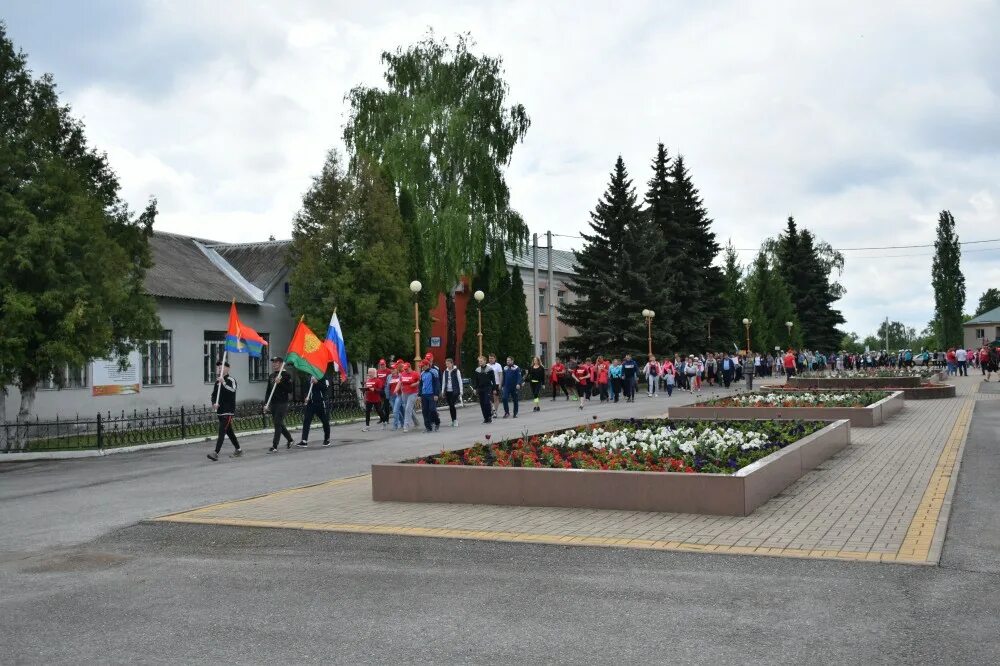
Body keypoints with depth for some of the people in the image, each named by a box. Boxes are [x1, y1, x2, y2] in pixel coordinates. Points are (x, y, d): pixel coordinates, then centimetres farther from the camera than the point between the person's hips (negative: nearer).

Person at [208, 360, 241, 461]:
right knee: (229, 431, 15)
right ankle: (238, 450, 28)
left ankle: (216, 454, -19)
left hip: (228, 411, -8)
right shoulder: (217, 381, 13)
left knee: (222, 432, -14)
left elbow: (233, 390, -27)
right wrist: (214, 403, -1)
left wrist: (224, 383, -35)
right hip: (220, 411, 8)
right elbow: (214, 394, 17)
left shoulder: (231, 380, -8)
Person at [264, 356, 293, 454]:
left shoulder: (286, 375, -6)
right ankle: (289, 439, 33)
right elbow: (268, 391, 16)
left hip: (282, 403, -7)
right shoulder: (271, 376, 14)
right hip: (273, 404, 7)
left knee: (278, 424, -10)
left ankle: (274, 447, -9)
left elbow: (290, 390, -12)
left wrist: (280, 383, -20)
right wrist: (265, 404, 9)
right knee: (279, 424, 14)